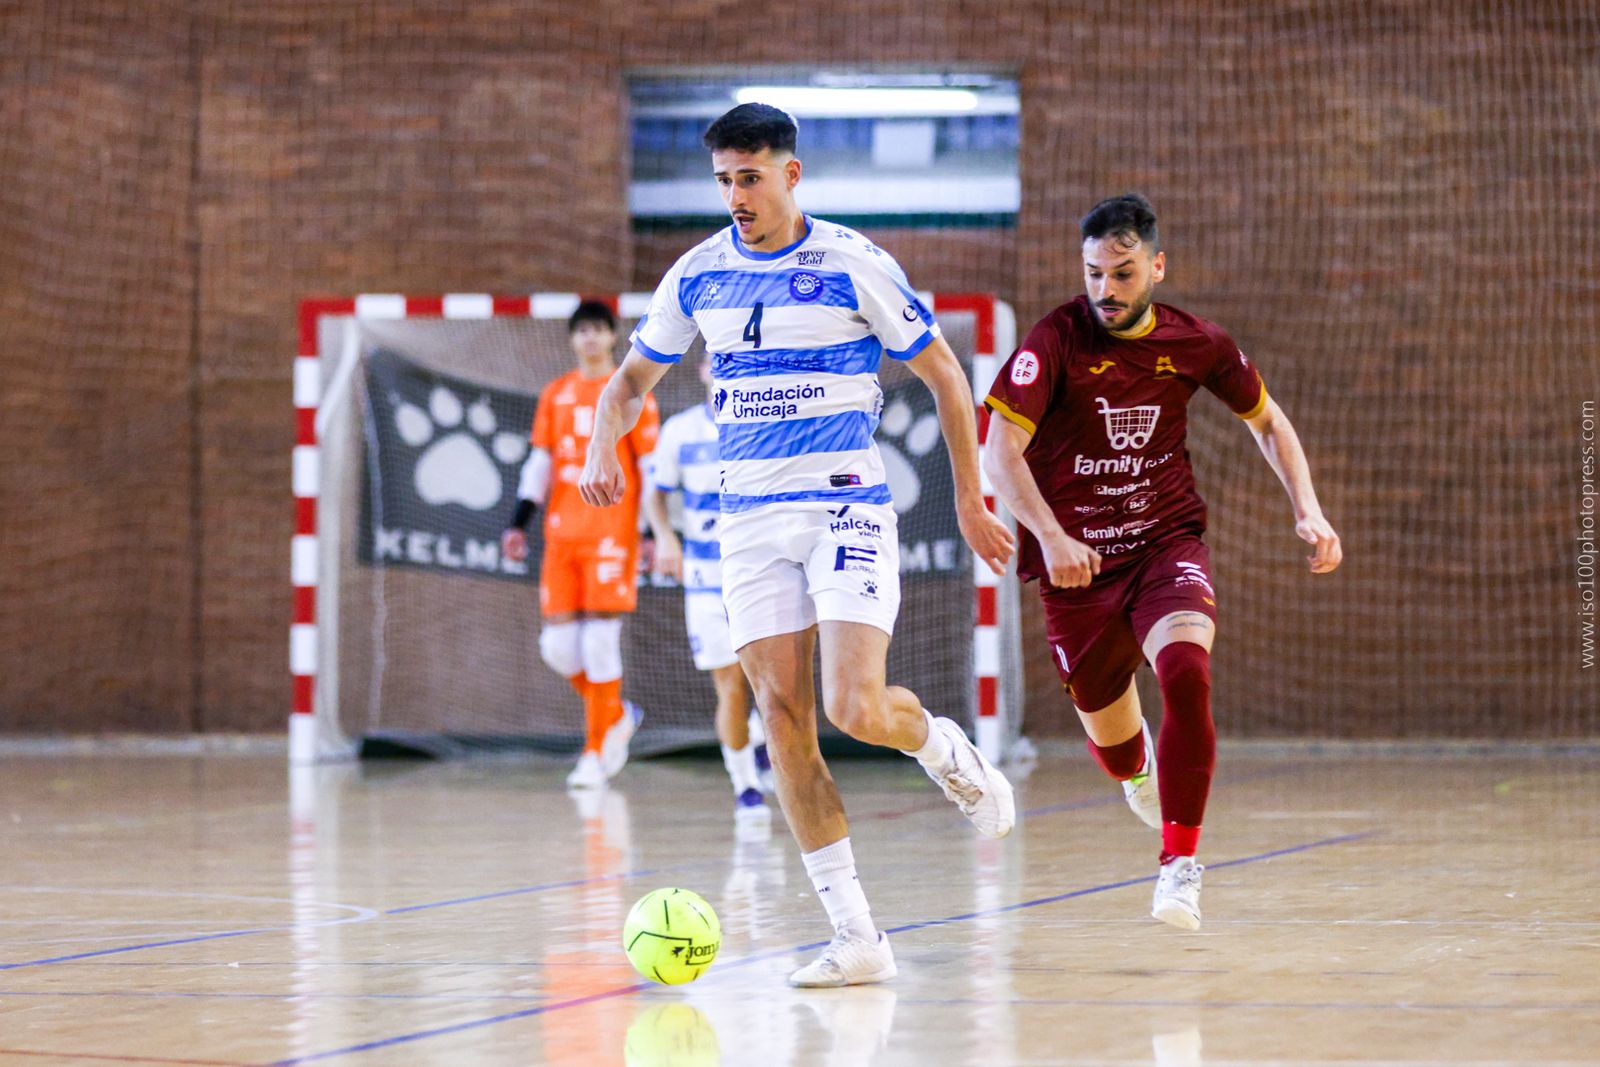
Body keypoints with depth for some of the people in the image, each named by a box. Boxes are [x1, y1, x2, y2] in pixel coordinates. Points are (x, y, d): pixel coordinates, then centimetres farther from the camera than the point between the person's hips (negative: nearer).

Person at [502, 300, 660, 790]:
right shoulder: (555, 395, 15)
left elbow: (651, 466, 1)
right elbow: (540, 462, 16)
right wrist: (519, 522, 7)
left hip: (612, 533, -5)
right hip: (562, 534, 5)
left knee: (600, 640, -9)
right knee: (557, 644, -1)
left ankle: (596, 753, -4)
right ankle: (617, 715, 22)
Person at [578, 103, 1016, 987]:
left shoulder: (853, 266, -7)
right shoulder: (699, 275, 5)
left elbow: (943, 373, 2)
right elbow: (632, 380, 17)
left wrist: (969, 499, 1)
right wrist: (603, 448, -4)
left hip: (846, 508, -4)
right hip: (749, 517, 4)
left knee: (857, 709, -18)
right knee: (782, 714, -5)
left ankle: (940, 746, 20)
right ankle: (855, 936, -2)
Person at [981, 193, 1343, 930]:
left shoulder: (1195, 345, -4)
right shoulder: (1055, 342, -14)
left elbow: (1266, 419, 13)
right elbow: (1001, 451, -20)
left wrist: (1307, 509, 1)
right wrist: (1050, 536, -34)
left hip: (1166, 543, 0)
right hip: (1076, 560, 0)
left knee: (1184, 667, -31)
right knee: (1110, 738, 11)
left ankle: (1180, 863, -23)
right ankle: (1139, 772, 53)